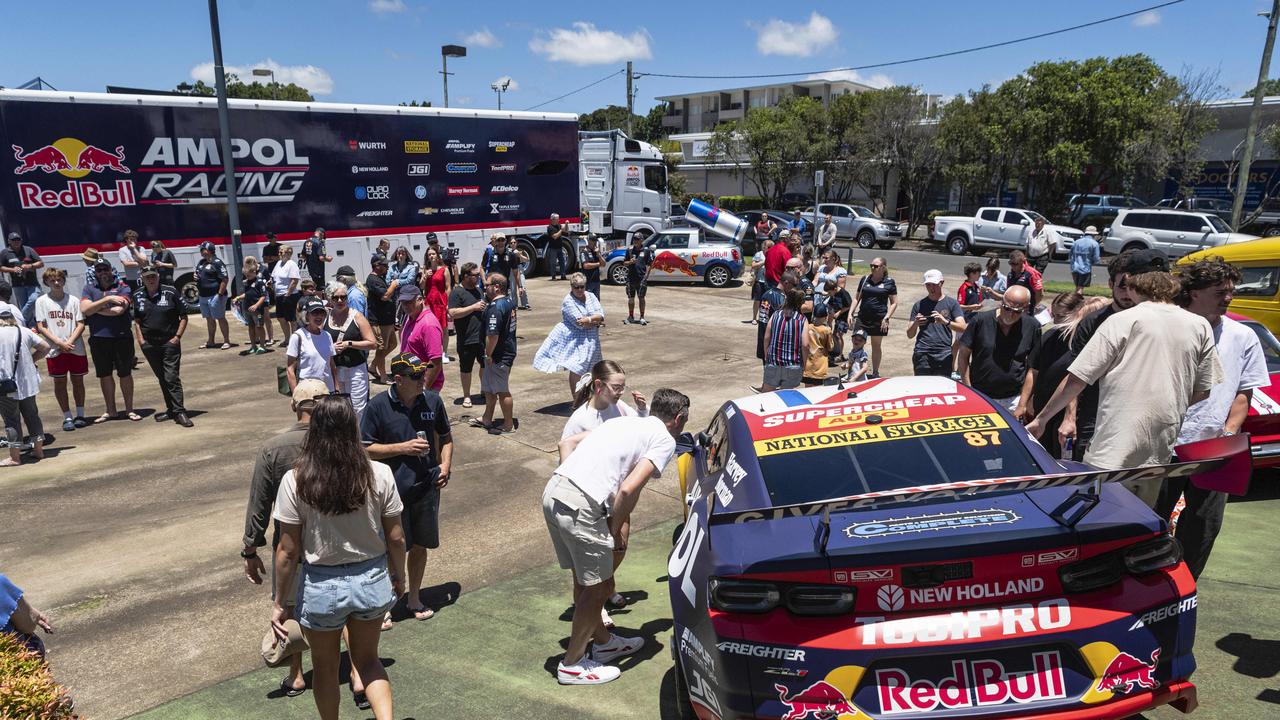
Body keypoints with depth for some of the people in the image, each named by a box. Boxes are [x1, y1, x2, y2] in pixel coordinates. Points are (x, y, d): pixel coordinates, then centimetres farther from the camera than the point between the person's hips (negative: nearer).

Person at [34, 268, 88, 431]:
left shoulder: (73, 300, 2)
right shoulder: (42, 301, 1)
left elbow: (81, 325, 0)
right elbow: (41, 326, -2)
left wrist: (69, 342, -13)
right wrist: (59, 343, -12)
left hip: (76, 348, 0)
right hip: (55, 350, 0)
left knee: (77, 380, 7)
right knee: (59, 382, 3)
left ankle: (80, 415, 19)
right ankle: (67, 417, 11)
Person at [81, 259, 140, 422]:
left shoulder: (122, 287, -1)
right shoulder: (89, 288, 7)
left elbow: (118, 310, -15)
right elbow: (84, 309, -9)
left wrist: (93, 308, -6)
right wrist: (107, 299, -14)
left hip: (121, 337, -3)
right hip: (98, 339, 3)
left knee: (125, 374, 6)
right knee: (104, 376, 12)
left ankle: (129, 409, 18)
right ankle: (110, 411, 23)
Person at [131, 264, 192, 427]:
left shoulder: (171, 292, -5)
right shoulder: (137, 296, 6)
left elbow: (183, 316, -1)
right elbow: (136, 320, 15)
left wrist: (177, 337, -8)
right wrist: (140, 339, 4)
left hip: (169, 342, -4)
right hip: (149, 345, 4)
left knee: (172, 378, -9)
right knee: (162, 378, 11)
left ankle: (179, 412, -8)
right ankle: (171, 410, 20)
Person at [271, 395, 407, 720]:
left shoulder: (295, 481, -17)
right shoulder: (379, 474, -14)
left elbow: (288, 551, -12)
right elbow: (396, 538, -6)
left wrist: (279, 602, 1)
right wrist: (399, 576, 13)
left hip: (322, 586, -1)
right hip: (372, 581, 2)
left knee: (325, 667, 24)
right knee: (367, 659, 25)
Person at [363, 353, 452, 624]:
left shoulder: (432, 400, -2)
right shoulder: (378, 406, -13)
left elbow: (445, 437, 12)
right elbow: (365, 449, -7)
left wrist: (445, 465, -3)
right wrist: (403, 447, -18)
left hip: (426, 487, 3)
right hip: (391, 490, -3)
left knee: (420, 545, 16)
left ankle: (414, 598, 35)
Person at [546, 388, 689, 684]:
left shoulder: (623, 422, 24)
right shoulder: (664, 440, 2)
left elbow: (567, 442, 21)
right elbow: (628, 489, -12)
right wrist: (616, 528, 2)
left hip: (553, 492, 8)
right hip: (582, 507, -8)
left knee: (585, 579, 24)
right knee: (598, 588, 11)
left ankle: (603, 641, 44)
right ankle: (572, 665, 25)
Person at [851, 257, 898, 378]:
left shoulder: (889, 282, -2)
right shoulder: (865, 279, 6)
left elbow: (894, 303, -1)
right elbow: (857, 298, 13)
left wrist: (886, 318, -10)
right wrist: (850, 313, 4)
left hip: (878, 319, -2)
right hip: (862, 317, 2)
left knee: (876, 346, 11)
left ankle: (875, 372, 23)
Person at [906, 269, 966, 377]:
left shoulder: (951, 303, 9)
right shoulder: (919, 305, 13)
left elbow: (962, 328, -2)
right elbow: (910, 335, 10)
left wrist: (946, 322, -21)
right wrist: (915, 324, -12)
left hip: (944, 355, -1)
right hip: (922, 355, 1)